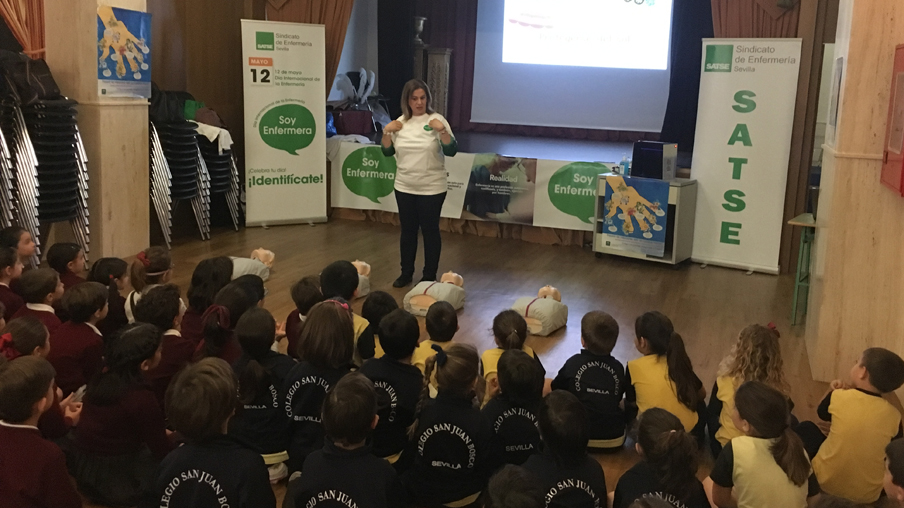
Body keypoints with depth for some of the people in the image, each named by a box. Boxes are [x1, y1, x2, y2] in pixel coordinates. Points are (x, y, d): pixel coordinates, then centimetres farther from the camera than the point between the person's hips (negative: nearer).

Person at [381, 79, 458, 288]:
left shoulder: (437, 120, -7)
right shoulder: (401, 122, 4)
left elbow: (451, 151, -13)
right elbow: (387, 152, 7)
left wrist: (442, 130, -27)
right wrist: (387, 132, -8)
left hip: (431, 189, -4)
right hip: (404, 188, 4)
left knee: (430, 231, 5)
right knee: (408, 230, 13)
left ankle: (430, 276, 16)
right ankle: (406, 273, 26)